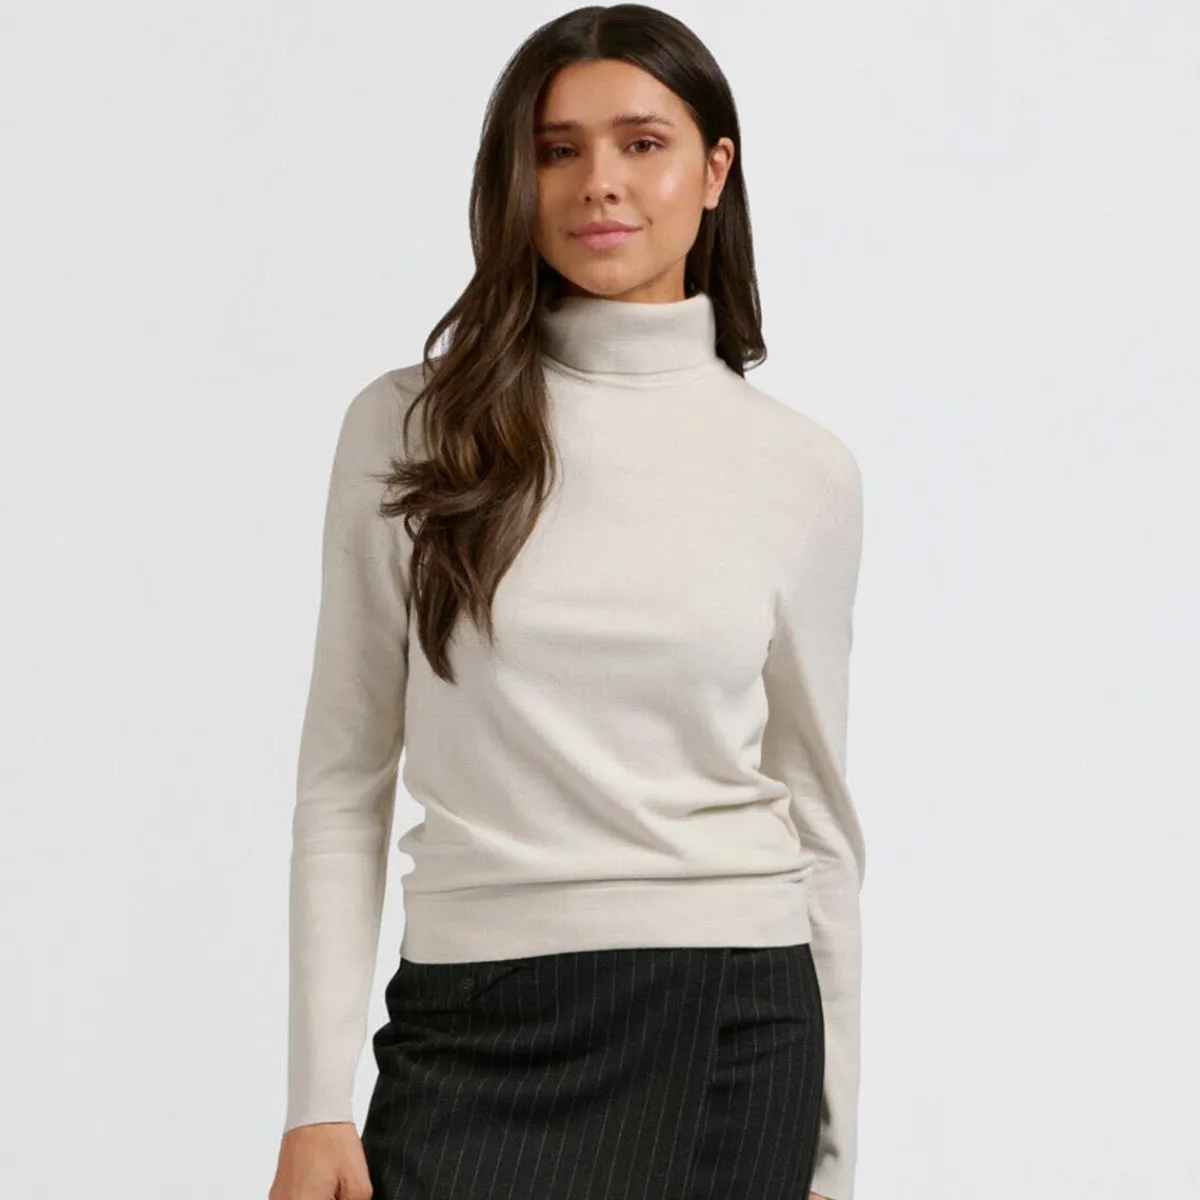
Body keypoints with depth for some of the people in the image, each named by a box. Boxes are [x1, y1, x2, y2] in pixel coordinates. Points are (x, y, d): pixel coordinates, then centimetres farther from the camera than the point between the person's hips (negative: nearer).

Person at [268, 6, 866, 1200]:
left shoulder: (803, 470, 4)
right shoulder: (407, 427, 2)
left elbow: (818, 820, 9)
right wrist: (316, 1104, -3)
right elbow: (344, 782, 3)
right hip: (472, 1029, 0)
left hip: (728, 1027, 0)